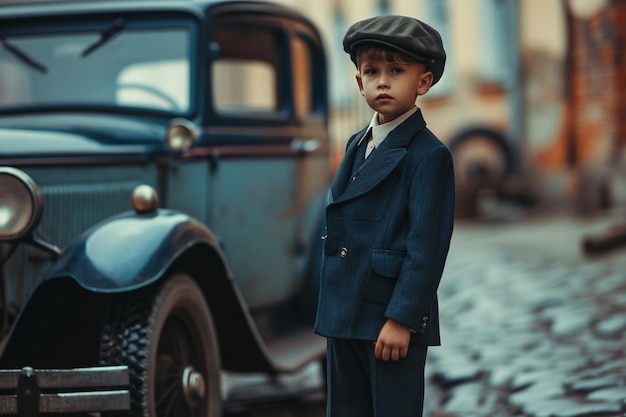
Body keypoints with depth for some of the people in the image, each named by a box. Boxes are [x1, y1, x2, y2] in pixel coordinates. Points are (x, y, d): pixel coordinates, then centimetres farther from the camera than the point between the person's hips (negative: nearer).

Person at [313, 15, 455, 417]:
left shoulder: (428, 155, -11)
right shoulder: (357, 144, 12)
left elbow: (426, 247, -15)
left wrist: (401, 319, -19)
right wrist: (333, 308, 15)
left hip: (394, 314, -7)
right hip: (344, 314, 8)